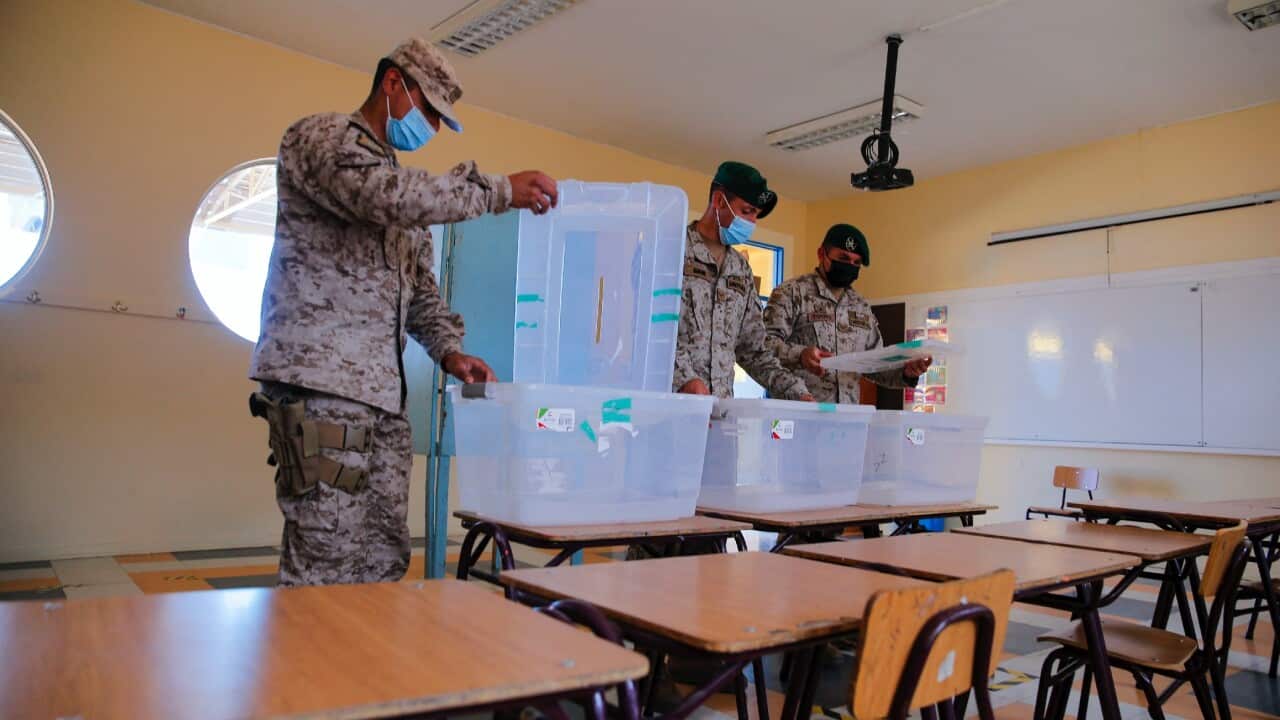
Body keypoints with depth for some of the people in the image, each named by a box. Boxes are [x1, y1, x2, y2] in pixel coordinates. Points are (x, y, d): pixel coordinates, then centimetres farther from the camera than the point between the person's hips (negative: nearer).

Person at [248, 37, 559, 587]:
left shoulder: (400, 180, 25)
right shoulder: (319, 136, 1)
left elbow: (422, 289, 23)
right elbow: (384, 196, -22)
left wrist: (448, 350, 5)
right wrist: (499, 191, -16)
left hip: (383, 395, 8)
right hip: (319, 384, -8)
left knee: (384, 558, 7)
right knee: (327, 558, -8)